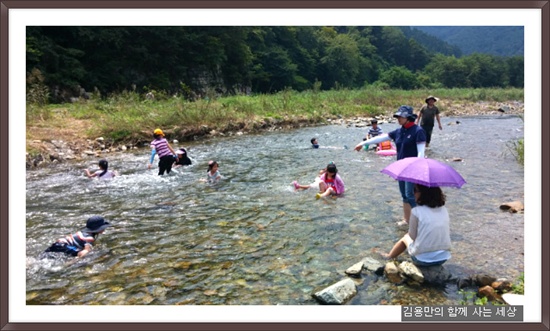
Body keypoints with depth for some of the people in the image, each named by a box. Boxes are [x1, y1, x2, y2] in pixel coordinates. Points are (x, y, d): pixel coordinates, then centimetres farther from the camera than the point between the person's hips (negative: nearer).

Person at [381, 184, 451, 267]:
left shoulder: (416, 211, -14)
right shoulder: (444, 209, 1)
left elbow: (412, 236, -6)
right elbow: (447, 232, 11)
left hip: (422, 260, -4)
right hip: (444, 258, 4)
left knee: (406, 237, 25)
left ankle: (389, 256, 44)